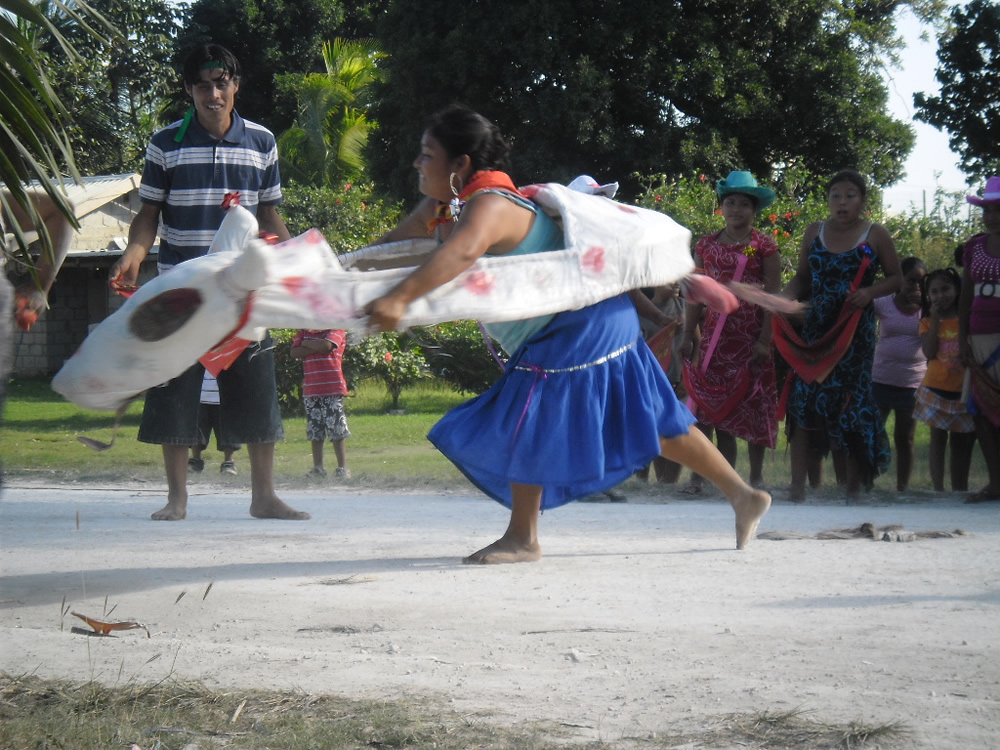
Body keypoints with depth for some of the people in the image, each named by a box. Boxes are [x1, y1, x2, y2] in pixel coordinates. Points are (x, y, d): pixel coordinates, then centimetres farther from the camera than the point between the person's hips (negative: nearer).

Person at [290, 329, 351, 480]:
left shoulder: (336, 329, 0)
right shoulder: (304, 332, 14)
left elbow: (327, 345, -18)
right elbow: (295, 352, 0)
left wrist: (307, 343, -3)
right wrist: (316, 347, -11)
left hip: (333, 389, -5)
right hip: (311, 390, 5)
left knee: (337, 432, -5)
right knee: (315, 433, 7)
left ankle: (343, 468, -1)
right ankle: (318, 468, 13)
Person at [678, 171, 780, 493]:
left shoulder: (764, 246, -1)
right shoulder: (707, 245, 10)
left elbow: (772, 295, -5)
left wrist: (765, 340, -12)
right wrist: (687, 335, 6)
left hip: (751, 334, -3)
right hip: (715, 334, 3)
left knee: (754, 403, 0)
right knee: (717, 400, -1)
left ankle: (756, 475, 8)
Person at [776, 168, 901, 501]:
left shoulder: (875, 235, 0)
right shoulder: (815, 232, 8)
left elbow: (896, 278, 4)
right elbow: (802, 278, 14)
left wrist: (870, 292, -15)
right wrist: (785, 297, -6)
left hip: (855, 330, -2)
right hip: (815, 328, 3)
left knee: (850, 402, 0)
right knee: (803, 401, -6)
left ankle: (853, 484, 12)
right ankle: (797, 485, -5)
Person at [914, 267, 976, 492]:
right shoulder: (927, 323, 3)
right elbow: (929, 353, -11)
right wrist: (935, 321, -11)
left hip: (963, 389, 0)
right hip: (937, 388, 0)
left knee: (962, 441, 6)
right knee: (938, 439, -1)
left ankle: (960, 490, 12)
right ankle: (938, 489, -1)